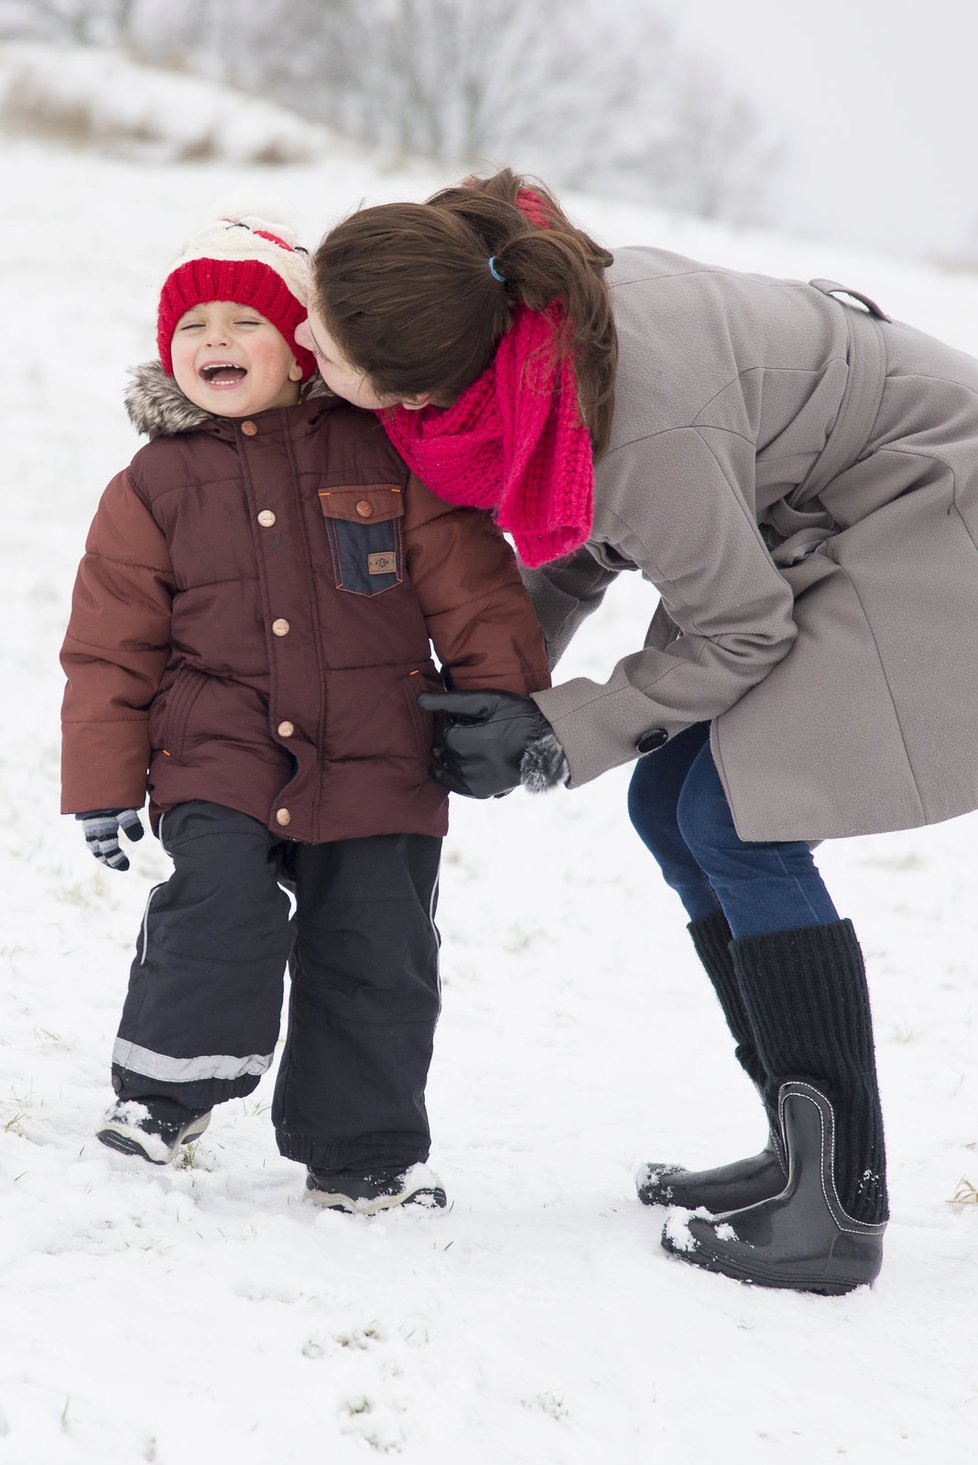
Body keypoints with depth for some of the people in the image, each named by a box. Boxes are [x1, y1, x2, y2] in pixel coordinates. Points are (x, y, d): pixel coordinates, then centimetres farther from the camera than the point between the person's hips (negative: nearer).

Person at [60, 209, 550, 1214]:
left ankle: (365, 1154, 19)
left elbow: (470, 588, 5)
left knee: (376, 954, 3)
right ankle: (168, 1086, 0)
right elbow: (110, 645, 7)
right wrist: (104, 783, 3)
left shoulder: (385, 455, 3)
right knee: (218, 904, -22)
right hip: (216, 762, 0)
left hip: (374, 764, 1)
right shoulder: (154, 486, 5)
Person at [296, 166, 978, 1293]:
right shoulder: (511, 310, -13)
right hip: (787, 511, 9)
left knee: (735, 821, -17)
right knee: (672, 808, 7)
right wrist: (504, 681, 3)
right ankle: (810, 1152, 14)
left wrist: (553, 741, -16)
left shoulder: (646, 428, -39)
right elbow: (597, 523, 5)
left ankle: (842, 1202, -12)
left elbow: (738, 632, -22)